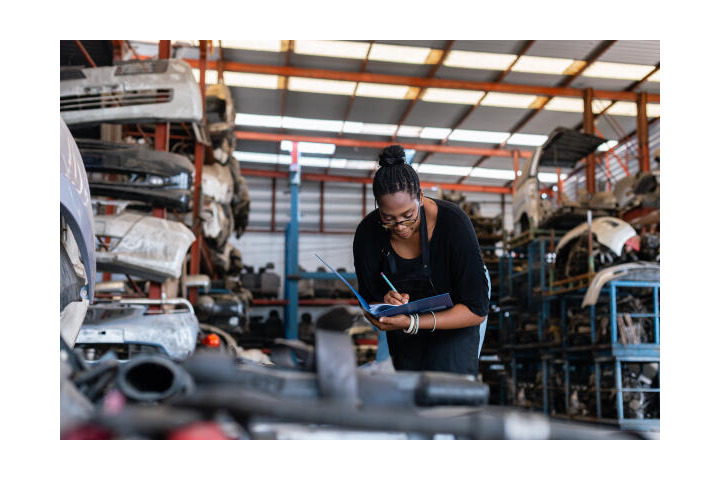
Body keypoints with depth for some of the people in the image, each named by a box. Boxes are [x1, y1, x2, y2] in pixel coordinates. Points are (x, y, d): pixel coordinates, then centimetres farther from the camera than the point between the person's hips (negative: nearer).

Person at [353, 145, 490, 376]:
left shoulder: (454, 223, -34)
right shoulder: (367, 233, -26)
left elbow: (477, 311, -31)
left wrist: (412, 323, -42)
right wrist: (386, 304, -38)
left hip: (455, 311, -2)